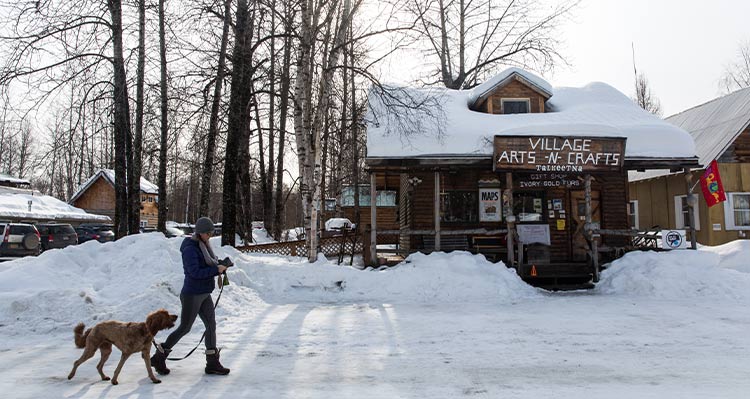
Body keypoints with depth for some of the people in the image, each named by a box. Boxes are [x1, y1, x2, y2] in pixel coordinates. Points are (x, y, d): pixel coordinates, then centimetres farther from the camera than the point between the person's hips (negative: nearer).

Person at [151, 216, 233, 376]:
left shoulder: (203, 246, 9)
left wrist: (220, 265, -4)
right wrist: (216, 270, -26)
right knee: (184, 328, 2)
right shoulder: (190, 249, -18)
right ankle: (158, 357, 21)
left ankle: (212, 363, 13)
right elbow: (195, 272, -25)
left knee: (211, 324, 6)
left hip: (204, 294, 9)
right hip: (192, 295, -9)